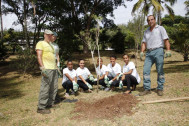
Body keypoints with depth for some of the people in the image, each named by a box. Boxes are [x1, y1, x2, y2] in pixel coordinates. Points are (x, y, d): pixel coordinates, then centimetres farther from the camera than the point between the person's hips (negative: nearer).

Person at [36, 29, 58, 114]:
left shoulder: (50, 45, 26)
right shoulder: (41, 43, 1)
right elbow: (39, 56, -10)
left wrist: (56, 67, 20)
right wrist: (42, 68, -20)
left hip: (54, 69, 9)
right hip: (47, 69, -9)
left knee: (54, 88, 10)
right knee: (45, 88, -9)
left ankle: (50, 103, 21)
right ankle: (41, 107, -1)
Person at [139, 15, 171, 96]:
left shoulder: (160, 28, 9)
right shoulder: (146, 31, 21)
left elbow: (166, 40, 0)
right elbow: (144, 42, 17)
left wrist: (168, 50, -12)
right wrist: (142, 51, 1)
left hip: (158, 51, -4)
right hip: (149, 53, 4)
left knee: (160, 71, -1)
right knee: (146, 70, -5)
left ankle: (160, 89, 9)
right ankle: (147, 89, 0)